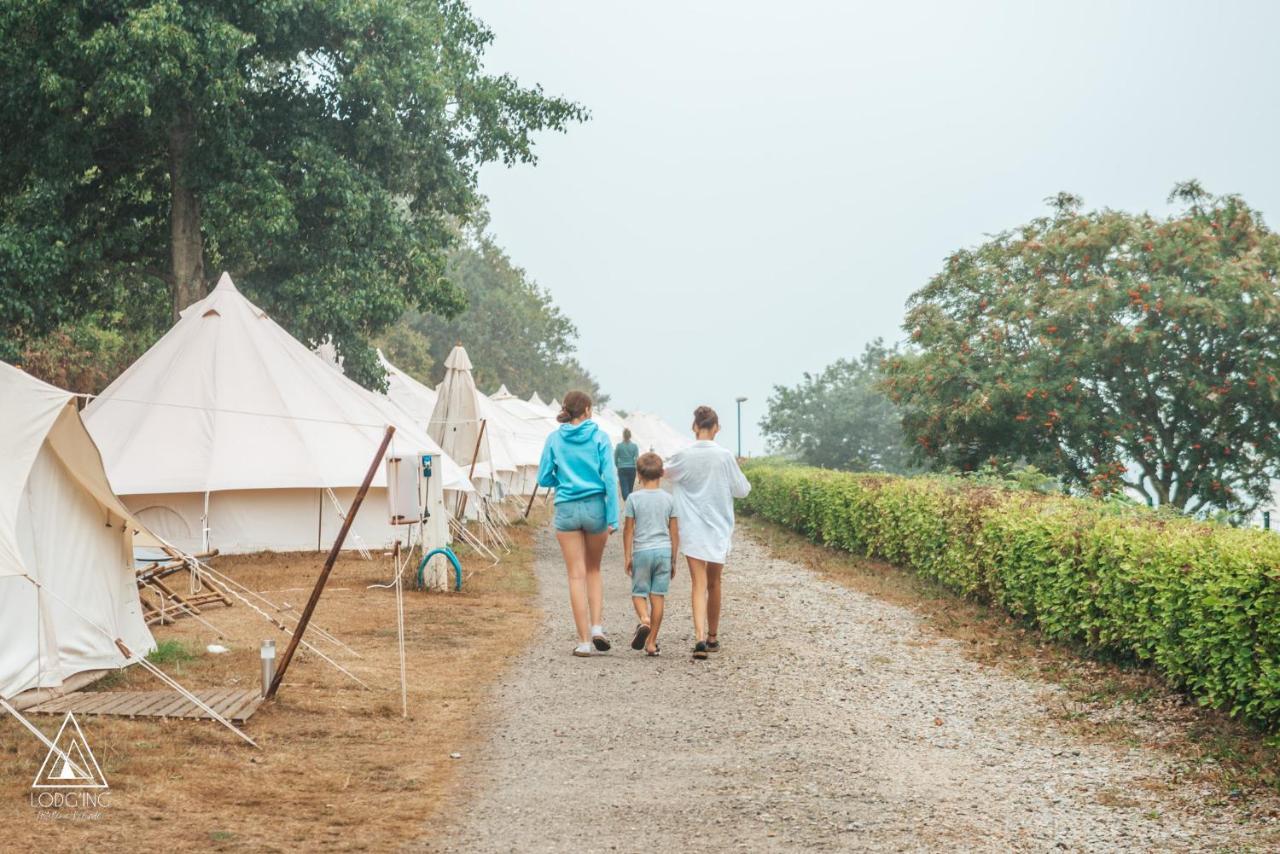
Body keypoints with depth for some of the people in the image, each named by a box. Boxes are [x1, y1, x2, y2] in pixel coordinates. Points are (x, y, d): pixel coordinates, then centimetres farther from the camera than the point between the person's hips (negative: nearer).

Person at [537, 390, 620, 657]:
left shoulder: (554, 439, 2)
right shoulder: (599, 438, -2)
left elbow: (544, 479, 4)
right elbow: (610, 478, -7)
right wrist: (613, 518, -6)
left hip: (566, 510, 0)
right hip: (595, 507, 0)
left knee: (577, 575, 3)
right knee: (593, 569, 19)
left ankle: (584, 641, 1)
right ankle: (597, 626, 3)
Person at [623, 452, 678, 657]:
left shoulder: (634, 498, -3)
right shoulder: (668, 499, 4)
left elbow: (628, 530, -3)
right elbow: (674, 533, 6)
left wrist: (627, 556, 5)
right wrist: (673, 560, 14)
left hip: (642, 550, -2)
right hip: (664, 550, 2)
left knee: (638, 592, 10)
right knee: (658, 596, 4)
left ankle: (644, 620, -21)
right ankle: (652, 642, 5)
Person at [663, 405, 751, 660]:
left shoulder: (683, 456, -7)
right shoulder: (724, 456, -10)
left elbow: (667, 472, 14)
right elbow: (741, 490, -1)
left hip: (692, 529, 0)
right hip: (719, 529, 1)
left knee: (699, 584, -3)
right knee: (714, 584, 16)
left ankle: (700, 637, -22)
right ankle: (713, 637, 28)